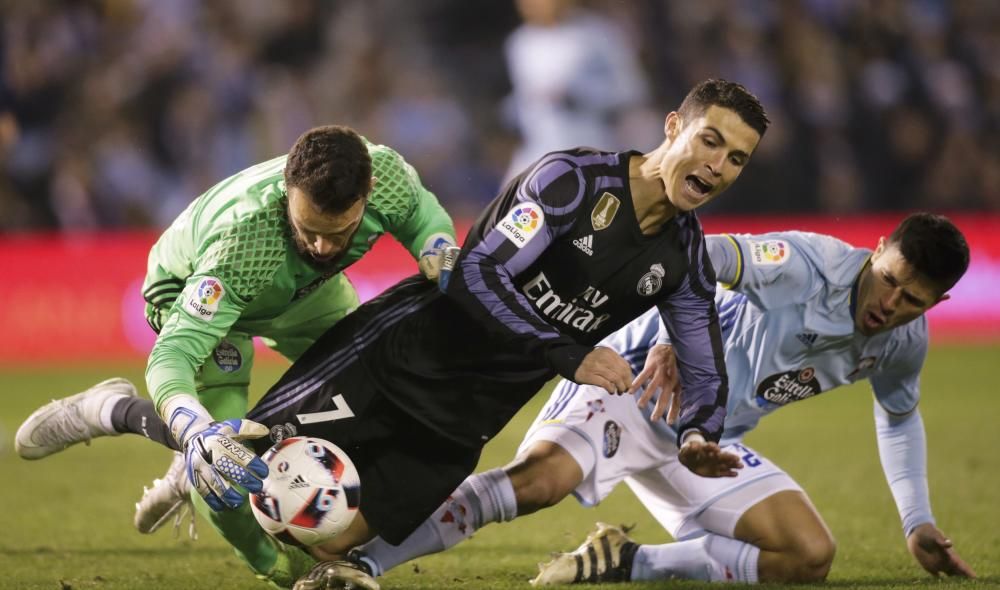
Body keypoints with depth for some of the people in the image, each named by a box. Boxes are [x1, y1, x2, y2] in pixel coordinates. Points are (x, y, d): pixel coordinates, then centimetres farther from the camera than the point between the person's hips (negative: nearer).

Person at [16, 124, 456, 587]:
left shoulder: (386, 172, -37)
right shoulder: (242, 236, -49)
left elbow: (424, 217, -10)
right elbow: (171, 356, -52)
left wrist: (439, 260, -34)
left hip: (305, 289, 6)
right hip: (195, 292, -5)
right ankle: (112, 410, 8)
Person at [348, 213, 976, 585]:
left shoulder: (905, 343, 3)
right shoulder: (807, 263, -19)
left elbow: (899, 418, 24)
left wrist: (918, 521, 19)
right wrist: (671, 341, -42)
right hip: (636, 380, -7)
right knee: (540, 477, -34)